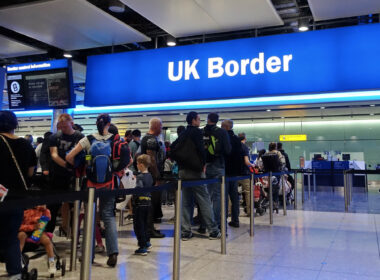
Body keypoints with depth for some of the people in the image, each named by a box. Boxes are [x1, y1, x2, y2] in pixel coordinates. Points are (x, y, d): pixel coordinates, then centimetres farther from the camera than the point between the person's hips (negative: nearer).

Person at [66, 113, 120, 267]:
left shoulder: (88, 139, -3)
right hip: (110, 181, 1)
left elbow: (69, 157, -6)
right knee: (108, 214, 6)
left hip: (92, 180, 0)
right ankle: (113, 252, -6)